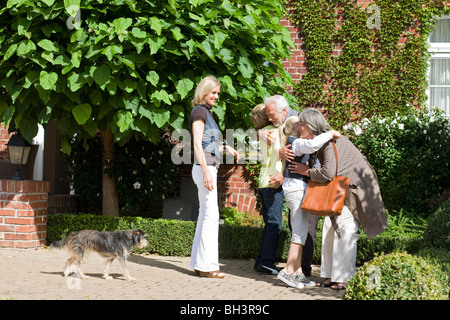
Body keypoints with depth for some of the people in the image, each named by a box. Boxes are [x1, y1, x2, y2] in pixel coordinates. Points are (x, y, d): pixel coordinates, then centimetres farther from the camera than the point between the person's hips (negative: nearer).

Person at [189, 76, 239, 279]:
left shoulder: (206, 112, 19)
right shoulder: (199, 112, -9)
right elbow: (197, 144, -17)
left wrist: (225, 148, 13)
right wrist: (206, 171, -24)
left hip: (209, 168, 10)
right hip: (204, 168, -10)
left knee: (205, 215, 10)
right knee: (211, 215, -10)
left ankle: (199, 264, 14)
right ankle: (206, 265, -8)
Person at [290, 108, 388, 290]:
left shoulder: (332, 142, -25)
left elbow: (328, 173, -33)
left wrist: (307, 171, -18)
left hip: (355, 186, -9)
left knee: (345, 230, -11)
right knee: (330, 226, 5)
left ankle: (345, 279, -5)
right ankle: (331, 276, 10)